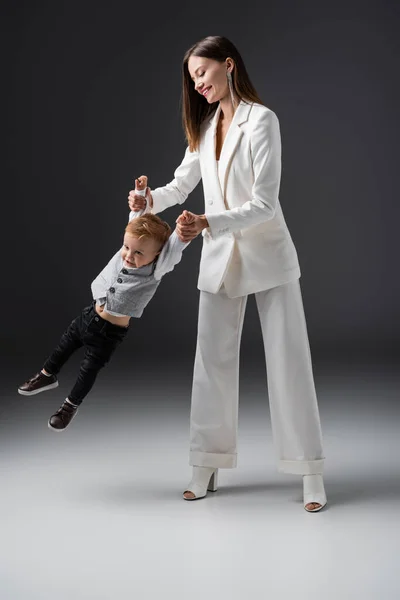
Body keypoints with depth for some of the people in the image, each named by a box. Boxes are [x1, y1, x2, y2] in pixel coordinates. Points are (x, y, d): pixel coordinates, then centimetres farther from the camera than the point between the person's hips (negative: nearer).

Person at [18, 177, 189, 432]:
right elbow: (138, 218, -5)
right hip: (91, 314, 5)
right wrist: (140, 196, -16)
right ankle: (47, 376, 55)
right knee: (65, 345, 25)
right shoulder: (123, 253, -15)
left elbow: (174, 247, -45)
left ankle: (71, 405, 39)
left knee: (89, 369, 13)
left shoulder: (154, 271, -28)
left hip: (111, 333, -5)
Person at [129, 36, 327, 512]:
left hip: (267, 255, -6)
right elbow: (182, 184, 10)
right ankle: (207, 468, 16)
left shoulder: (261, 120, -13)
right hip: (220, 259, 6)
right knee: (213, 360, 7)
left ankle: (311, 473, 8)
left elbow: (265, 204, -19)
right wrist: (150, 199, -11)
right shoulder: (206, 126, 9)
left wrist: (207, 223, -31)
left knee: (288, 360, -1)